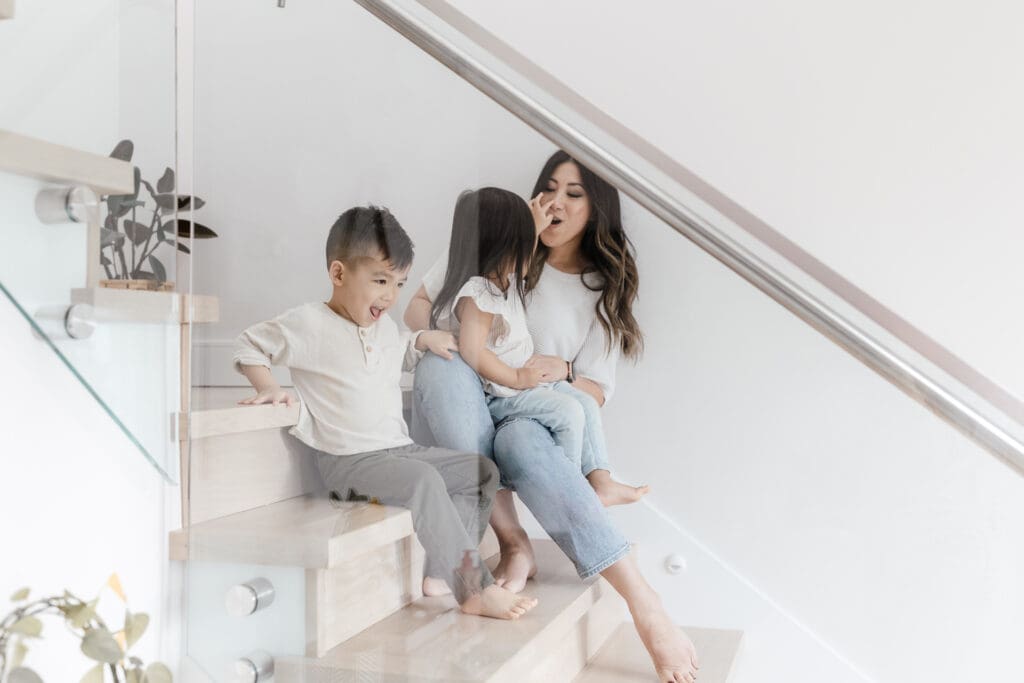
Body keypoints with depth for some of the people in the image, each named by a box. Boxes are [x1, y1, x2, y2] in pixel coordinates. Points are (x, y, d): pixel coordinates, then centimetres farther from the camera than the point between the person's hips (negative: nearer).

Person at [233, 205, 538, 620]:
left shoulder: (384, 325, 14)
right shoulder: (308, 324, -8)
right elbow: (250, 346, 3)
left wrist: (422, 340, 16)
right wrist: (268, 387, -12)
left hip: (400, 449, 9)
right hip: (348, 461, -8)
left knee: (483, 471, 0)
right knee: (423, 479, -34)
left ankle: (440, 572, -9)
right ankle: (474, 589, -28)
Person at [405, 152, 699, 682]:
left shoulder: (603, 291, 10)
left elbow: (596, 394, 8)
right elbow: (419, 304, 9)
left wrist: (561, 372, -14)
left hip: (534, 423, -1)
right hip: (462, 422, 1)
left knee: (520, 440, -40)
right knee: (441, 366, -36)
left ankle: (642, 603, -43)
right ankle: (514, 545, -36)